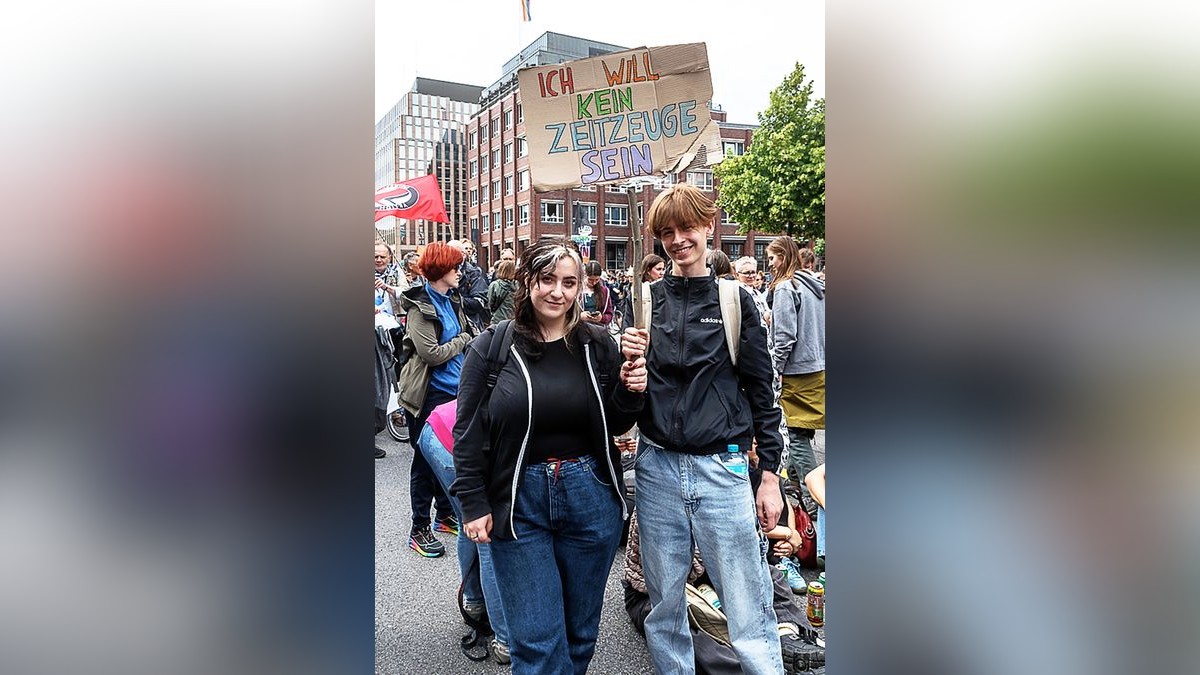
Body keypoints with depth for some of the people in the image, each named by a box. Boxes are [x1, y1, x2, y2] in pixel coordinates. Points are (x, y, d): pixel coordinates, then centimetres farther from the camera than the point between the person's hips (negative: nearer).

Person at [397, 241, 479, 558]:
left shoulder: (451, 301, 9)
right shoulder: (420, 307, -15)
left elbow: (469, 330, 22)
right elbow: (431, 353, -21)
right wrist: (463, 339, -8)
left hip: (453, 388, 7)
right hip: (430, 394, -7)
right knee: (426, 459, 3)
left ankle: (445, 514, 32)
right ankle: (419, 529, 15)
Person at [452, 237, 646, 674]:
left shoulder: (597, 345, 1)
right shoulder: (492, 347, -5)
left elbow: (614, 426, 8)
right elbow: (468, 432, -1)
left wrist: (629, 392, -12)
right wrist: (473, 503, -4)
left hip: (590, 495, 2)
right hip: (518, 501, -2)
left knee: (580, 630, 18)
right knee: (537, 638, 4)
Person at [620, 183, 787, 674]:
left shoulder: (735, 301, 2)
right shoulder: (645, 300, 7)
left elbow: (760, 391, 4)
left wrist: (770, 473, 1)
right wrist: (629, 359, -8)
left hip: (722, 468, -2)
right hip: (657, 467, 3)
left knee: (748, 612, 1)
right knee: (664, 606, 14)